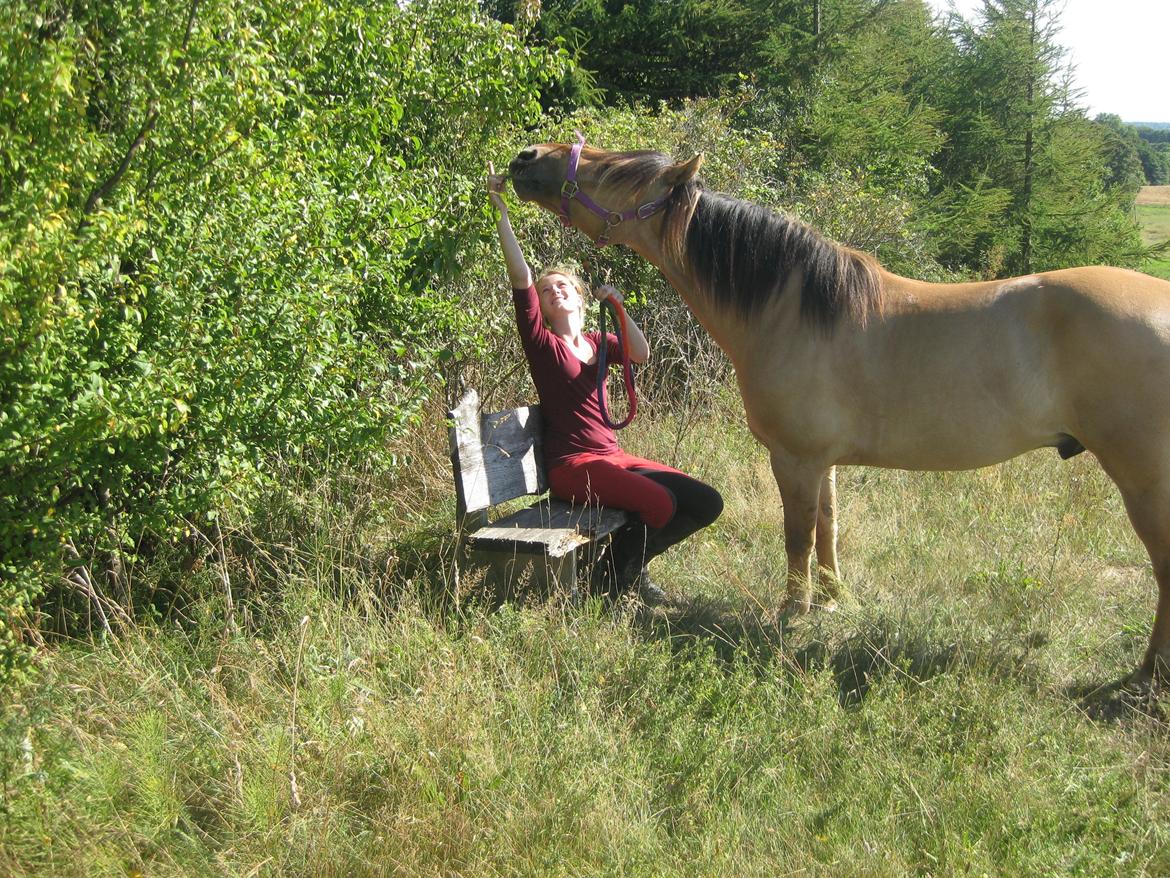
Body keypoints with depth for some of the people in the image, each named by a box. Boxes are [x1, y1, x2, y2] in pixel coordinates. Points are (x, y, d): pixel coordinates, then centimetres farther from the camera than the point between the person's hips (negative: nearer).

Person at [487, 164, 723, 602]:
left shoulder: (597, 343, 16)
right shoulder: (541, 343, 0)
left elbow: (641, 354, -5)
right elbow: (520, 278, -13)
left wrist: (618, 307, -13)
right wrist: (501, 211, -18)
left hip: (613, 456, 7)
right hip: (572, 464, -7)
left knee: (706, 503, -1)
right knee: (661, 503, -28)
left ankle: (631, 562, 13)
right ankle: (610, 579, -7)